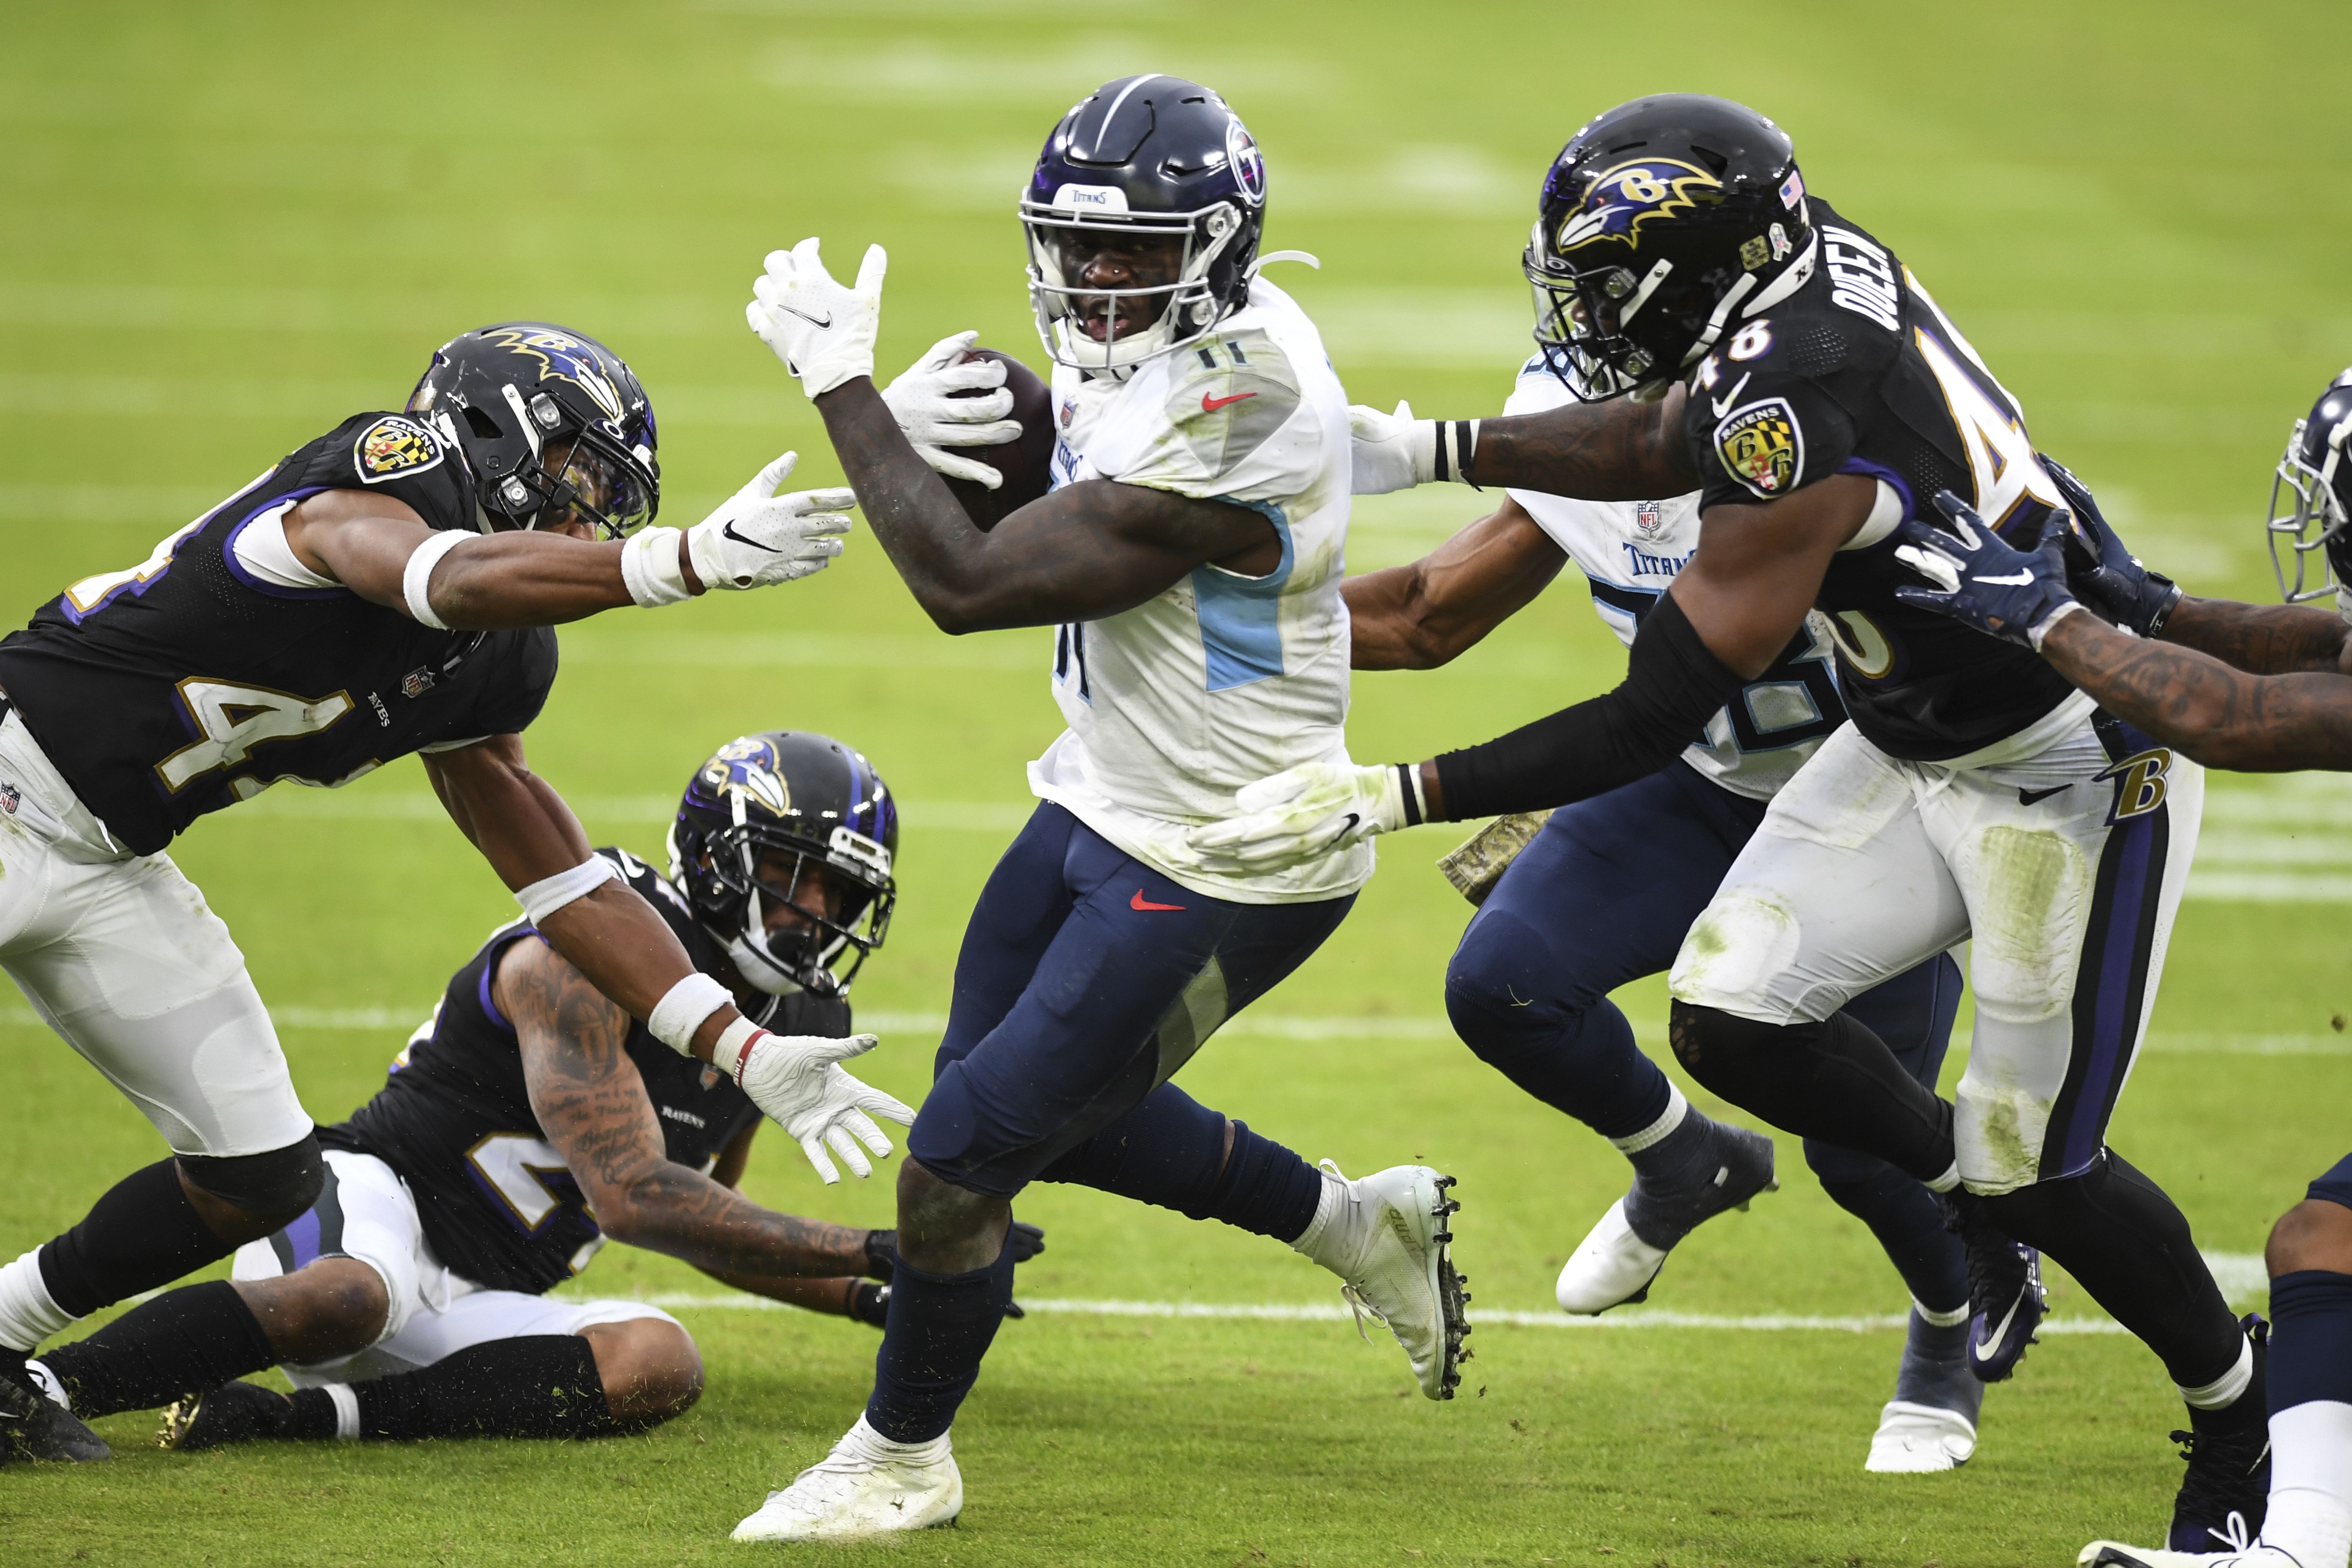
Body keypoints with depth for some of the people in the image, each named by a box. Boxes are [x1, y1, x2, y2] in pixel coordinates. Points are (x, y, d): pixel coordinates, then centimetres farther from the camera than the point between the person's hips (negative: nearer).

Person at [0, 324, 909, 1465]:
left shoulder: (489, 673, 6)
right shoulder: (372, 486, -19)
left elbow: (569, 889, 11)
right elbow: (455, 584, -42)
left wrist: (747, 1054, 5)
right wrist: (697, 559, -54)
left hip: (106, 870, 9)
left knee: (262, 1176, 4)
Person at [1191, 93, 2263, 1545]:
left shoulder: (1796, 427, -35)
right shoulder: (1814, 257, -10)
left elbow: (1648, 728, -31)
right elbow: (1670, 442, 13)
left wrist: (1382, 801, -29)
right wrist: (1431, 449, 6)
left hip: (2066, 780, -8)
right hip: (1919, 751, 8)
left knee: (2040, 1163, 3)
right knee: (1732, 1016, 0)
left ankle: (2245, 1407, 28)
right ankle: (1976, 1191, 25)